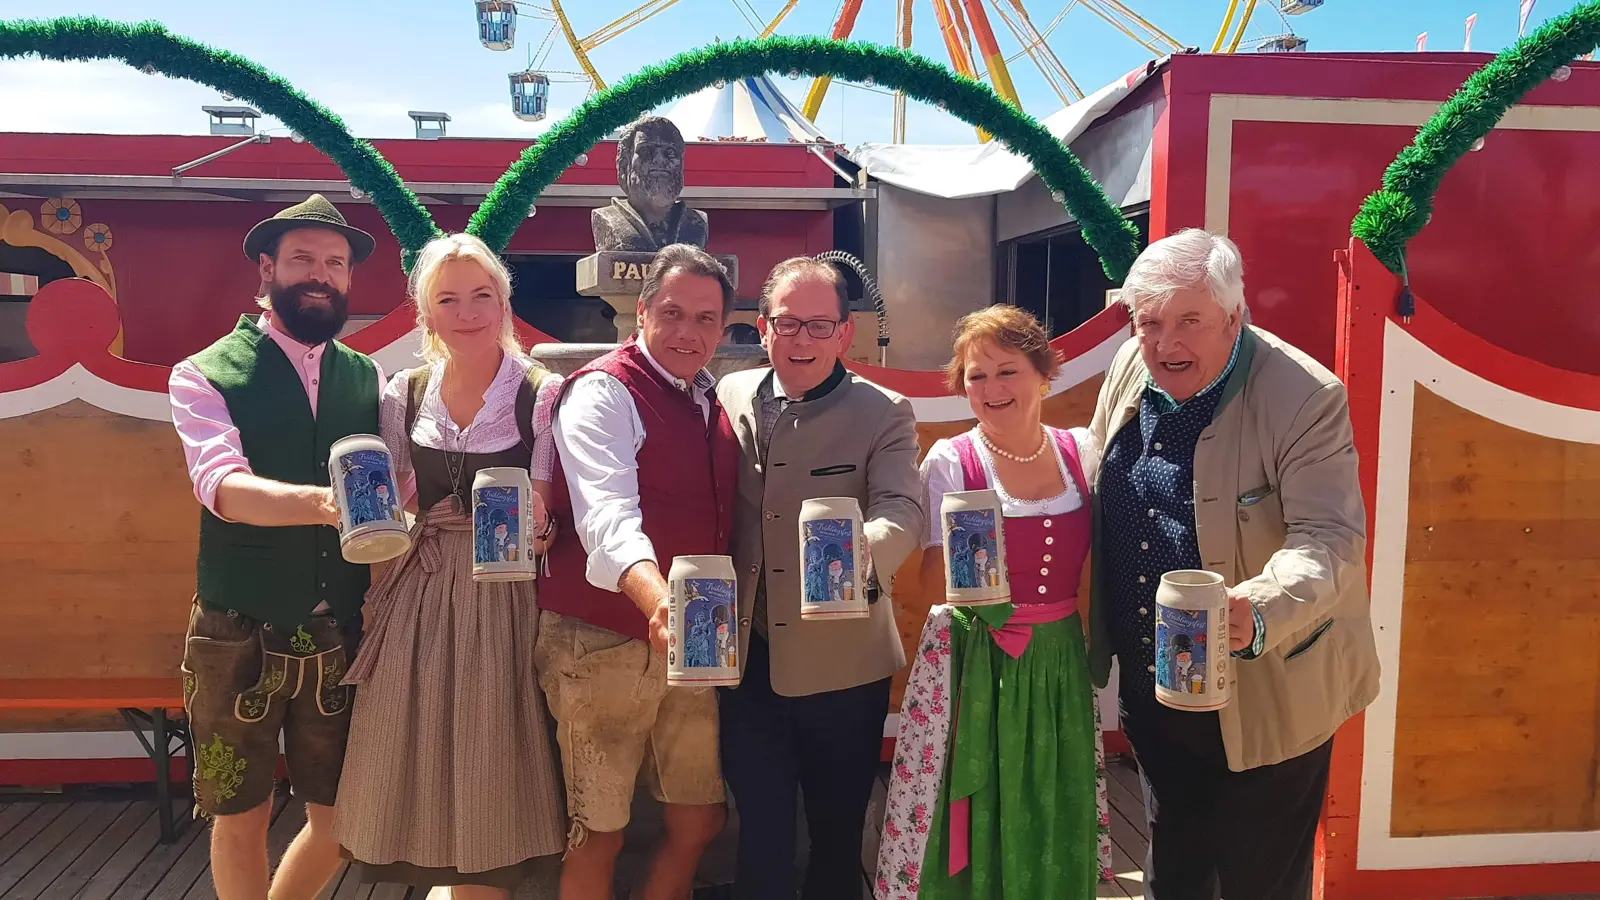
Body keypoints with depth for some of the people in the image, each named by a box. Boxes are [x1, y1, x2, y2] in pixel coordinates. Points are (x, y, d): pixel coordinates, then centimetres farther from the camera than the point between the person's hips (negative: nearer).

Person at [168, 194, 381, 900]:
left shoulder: (369, 380, 7)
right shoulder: (205, 376, -4)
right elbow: (222, 484, -21)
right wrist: (321, 502, -40)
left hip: (344, 637, 3)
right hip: (239, 638, -3)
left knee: (342, 821, 12)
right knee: (240, 819, 10)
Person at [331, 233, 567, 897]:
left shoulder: (544, 395, -6)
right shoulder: (404, 395, 5)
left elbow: (550, 527, -5)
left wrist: (538, 526, -25)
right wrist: (374, 606, 6)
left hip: (504, 604, -3)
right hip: (416, 604, 4)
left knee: (488, 783, 5)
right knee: (420, 775, 10)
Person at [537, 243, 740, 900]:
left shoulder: (711, 402, 11)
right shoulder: (602, 392, -14)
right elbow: (606, 515, -29)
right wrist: (655, 599, -48)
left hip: (690, 645, 7)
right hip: (603, 642, -7)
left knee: (699, 822, 15)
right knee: (599, 835, 6)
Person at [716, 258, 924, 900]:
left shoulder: (884, 414, -5)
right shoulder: (730, 397, 4)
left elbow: (900, 511, -19)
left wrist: (857, 553, -41)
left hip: (842, 665, -1)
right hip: (746, 661, 2)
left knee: (837, 833, 15)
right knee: (761, 834, 11)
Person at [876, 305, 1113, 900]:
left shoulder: (1082, 451, 1)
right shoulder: (950, 460, -8)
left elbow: (1098, 563, 12)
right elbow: (931, 578, -9)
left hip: (1060, 658, 3)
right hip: (974, 660, -3)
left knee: (1053, 818, 12)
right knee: (972, 821, 3)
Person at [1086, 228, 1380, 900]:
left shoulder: (1306, 398, -21)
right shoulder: (1131, 367, -3)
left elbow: (1330, 539, -27)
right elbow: (1097, 495, 10)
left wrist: (1260, 611, -46)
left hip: (1261, 701, -5)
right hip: (1148, 687, 6)